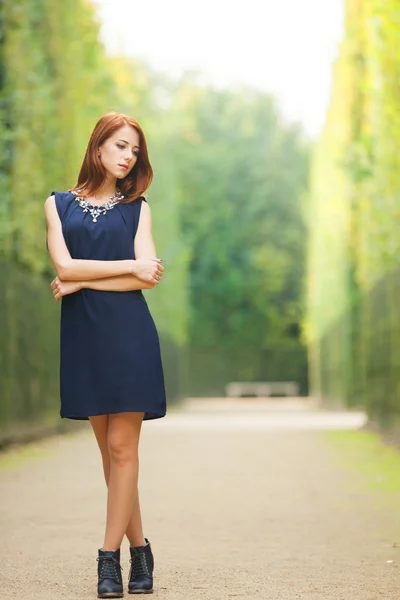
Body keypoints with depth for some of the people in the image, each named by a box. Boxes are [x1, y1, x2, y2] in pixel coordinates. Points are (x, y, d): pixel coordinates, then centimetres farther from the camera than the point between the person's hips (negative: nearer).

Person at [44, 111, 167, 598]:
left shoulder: (136, 206, 9)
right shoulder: (58, 204, 11)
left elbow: (147, 278, -4)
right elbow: (64, 266, -4)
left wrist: (82, 282, -7)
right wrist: (129, 267, -6)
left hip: (128, 333, -1)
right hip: (83, 336, 2)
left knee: (122, 447, -5)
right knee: (108, 450, 5)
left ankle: (109, 556, 1)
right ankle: (139, 549, 14)